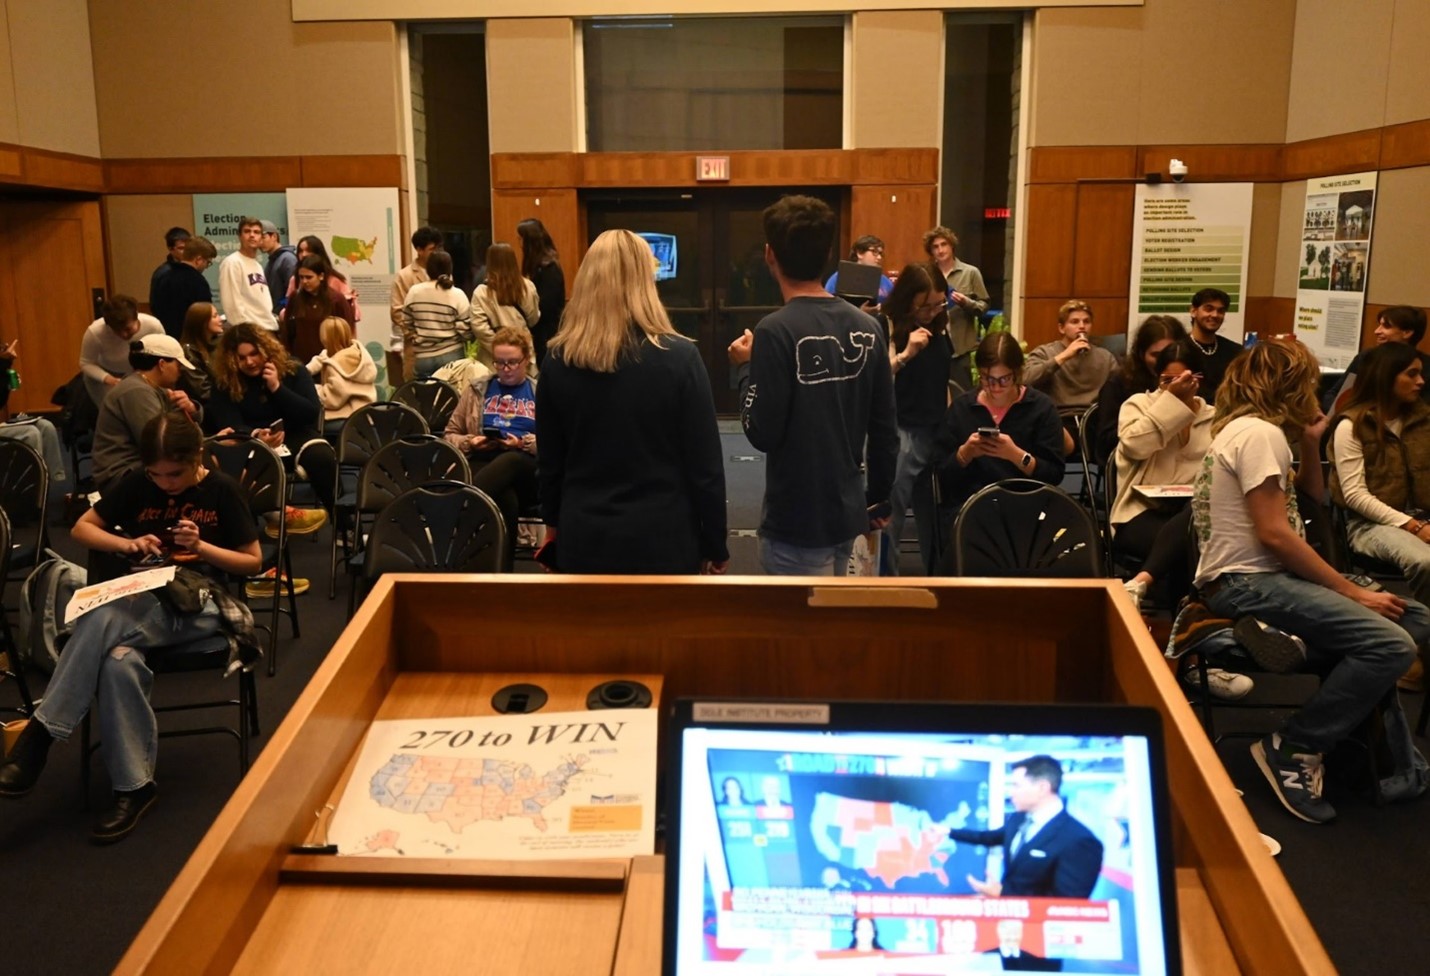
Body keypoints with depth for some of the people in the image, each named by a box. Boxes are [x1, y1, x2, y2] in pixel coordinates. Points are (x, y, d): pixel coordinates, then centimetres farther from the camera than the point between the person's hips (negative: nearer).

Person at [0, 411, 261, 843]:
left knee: (104, 622, -34)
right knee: (120, 661, -34)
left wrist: (200, 547, -13)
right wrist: (128, 543, -4)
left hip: (198, 603, -3)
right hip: (143, 598, 3)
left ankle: (38, 734, -20)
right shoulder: (137, 485, 9)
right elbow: (82, 528, 16)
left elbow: (253, 561, 4)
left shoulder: (222, 490, 1)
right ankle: (133, 786, -25)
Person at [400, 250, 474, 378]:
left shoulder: (414, 291, -1)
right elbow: (466, 330, -11)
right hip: (451, 355, -2)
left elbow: (407, 325, 6)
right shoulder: (457, 294, -9)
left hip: (422, 356, 3)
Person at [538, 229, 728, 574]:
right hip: (663, 540, -2)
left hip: (583, 539, 3)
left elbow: (549, 462, 5)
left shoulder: (558, 360, -4)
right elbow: (705, 465, -10)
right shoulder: (679, 357, -13)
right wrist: (715, 546, 1)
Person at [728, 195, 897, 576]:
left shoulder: (777, 330, -18)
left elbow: (762, 433, -17)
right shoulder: (867, 327, 1)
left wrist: (747, 368, -2)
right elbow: (885, 429, 5)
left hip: (796, 521, -6)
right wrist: (880, 498, 17)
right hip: (847, 511, 7)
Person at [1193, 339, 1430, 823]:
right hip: (1245, 582, -10)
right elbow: (1273, 533, -20)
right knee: (1391, 645, -23)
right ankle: (1292, 749, -10)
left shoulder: (1253, 429, 19)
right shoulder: (1259, 432, -12)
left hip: (1261, 574, 10)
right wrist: (1355, 592, -15)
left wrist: (1310, 445, 13)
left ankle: (1389, 759, 9)